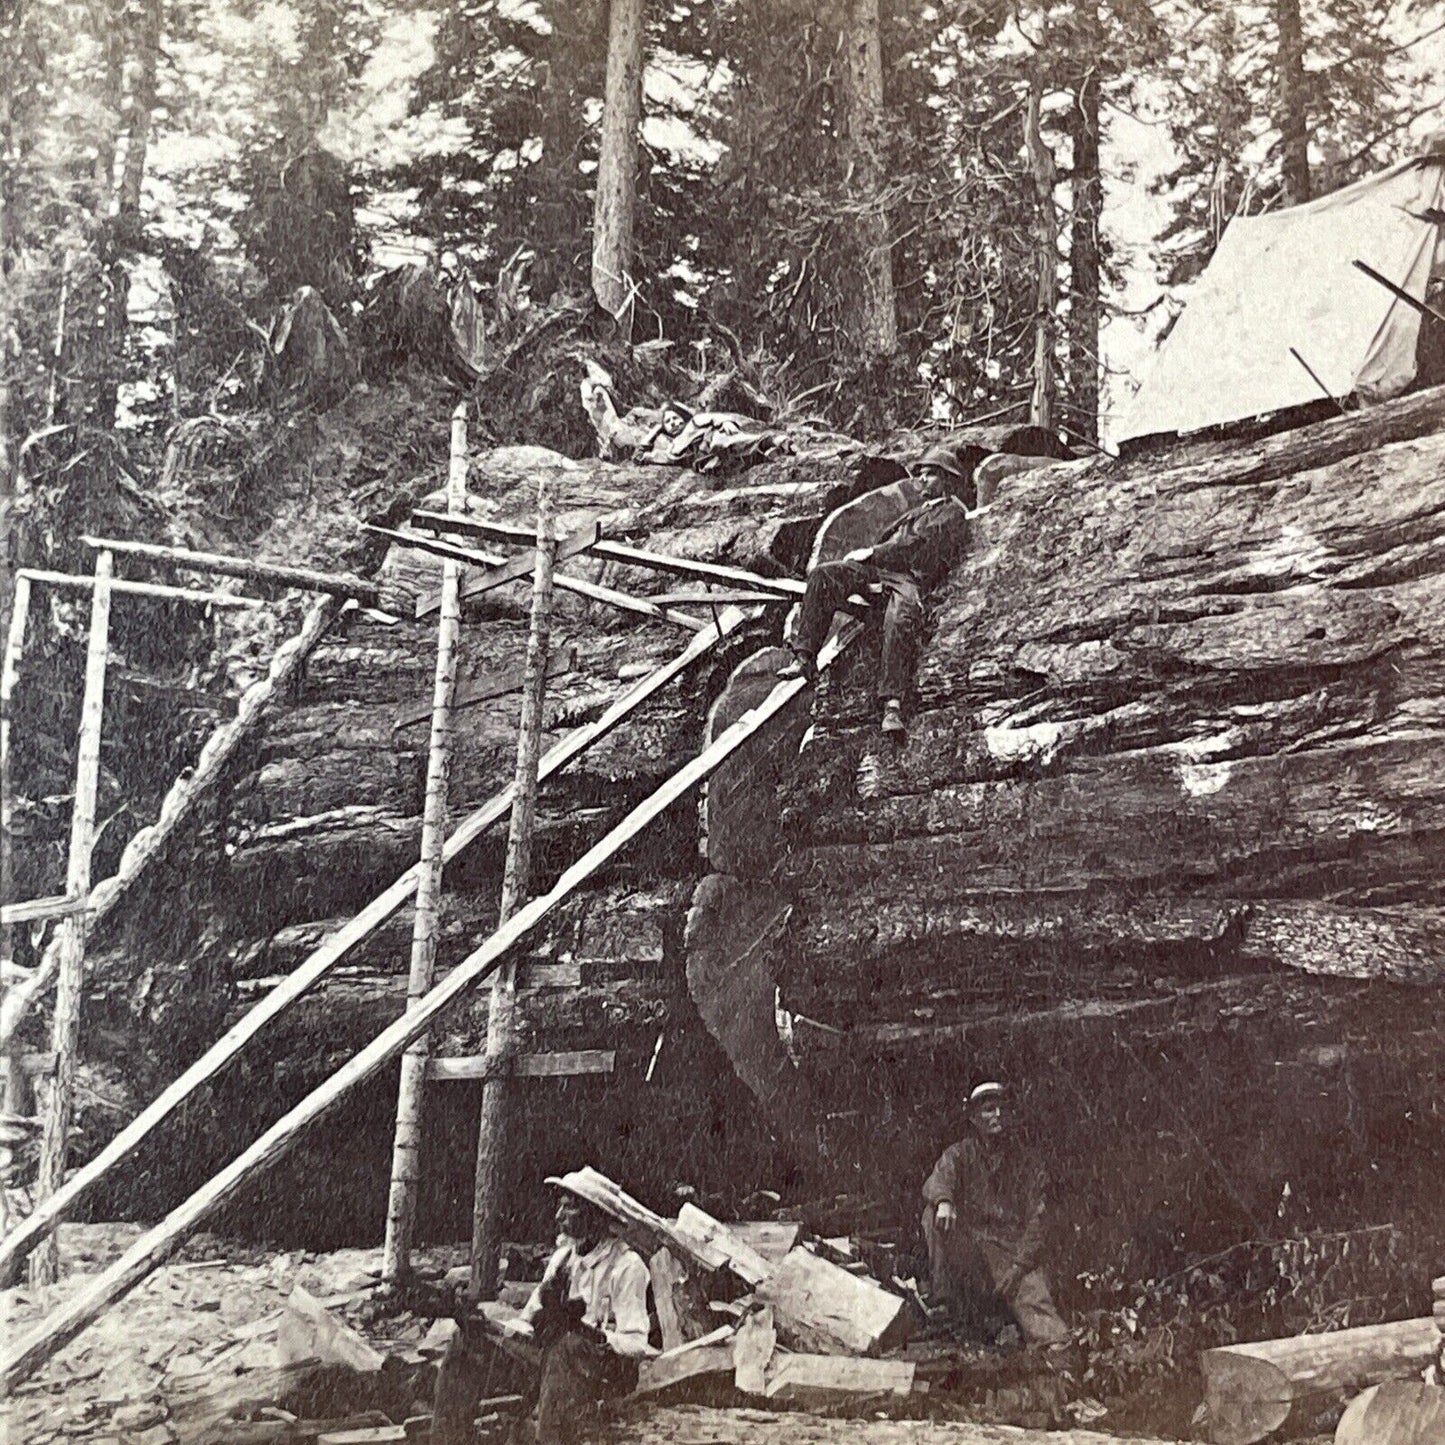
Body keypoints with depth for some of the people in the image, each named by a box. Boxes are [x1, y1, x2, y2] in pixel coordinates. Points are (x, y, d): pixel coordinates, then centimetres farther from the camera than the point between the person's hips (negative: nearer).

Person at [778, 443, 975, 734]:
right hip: (878, 571, 8)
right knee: (823, 574, -18)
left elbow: (920, 545, -5)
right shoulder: (919, 510, 37)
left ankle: (892, 704, -45)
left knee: (900, 620, -40)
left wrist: (872, 553, -6)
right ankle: (805, 658, -26)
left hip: (911, 577, -8)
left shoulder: (953, 511, 9)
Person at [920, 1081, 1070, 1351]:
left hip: (1012, 1244, 0)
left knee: (1032, 1289, -28)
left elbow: (1035, 1220, 3)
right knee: (935, 1214, -27)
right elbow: (938, 1179, -14)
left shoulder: (1025, 1163, 10)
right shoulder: (960, 1154, 8)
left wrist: (1020, 1263, -12)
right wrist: (943, 1199, -41)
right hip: (967, 1245, 0)